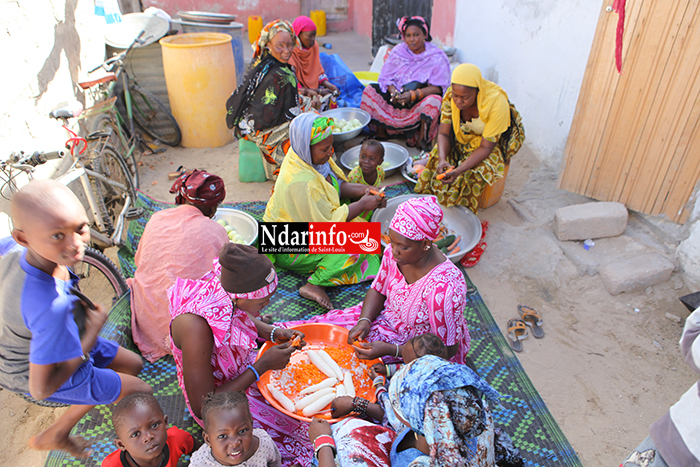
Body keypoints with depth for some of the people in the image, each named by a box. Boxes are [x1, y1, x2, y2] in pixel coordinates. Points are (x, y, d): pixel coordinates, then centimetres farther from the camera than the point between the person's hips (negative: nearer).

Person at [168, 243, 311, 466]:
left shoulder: (225, 287, -19)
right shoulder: (196, 327, -39)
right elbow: (203, 408, -28)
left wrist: (275, 333, -12)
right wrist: (262, 366, -26)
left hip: (247, 369, 7)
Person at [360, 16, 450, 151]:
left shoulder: (437, 57, -7)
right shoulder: (398, 51, 5)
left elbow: (438, 88, -15)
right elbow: (385, 77, 2)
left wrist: (413, 95, -29)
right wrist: (393, 91, -21)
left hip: (420, 101, -3)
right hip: (396, 99, 4)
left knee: (433, 101, -37)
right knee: (370, 91, -14)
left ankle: (422, 140, -20)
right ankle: (381, 133, -10)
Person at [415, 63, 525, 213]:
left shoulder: (496, 102, -36)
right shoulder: (450, 96, -23)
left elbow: (486, 147, -32)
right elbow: (444, 134, -18)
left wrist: (458, 170, -45)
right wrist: (442, 159, -39)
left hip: (498, 140, -4)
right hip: (465, 136, 4)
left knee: (475, 170, -28)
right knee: (437, 155, -19)